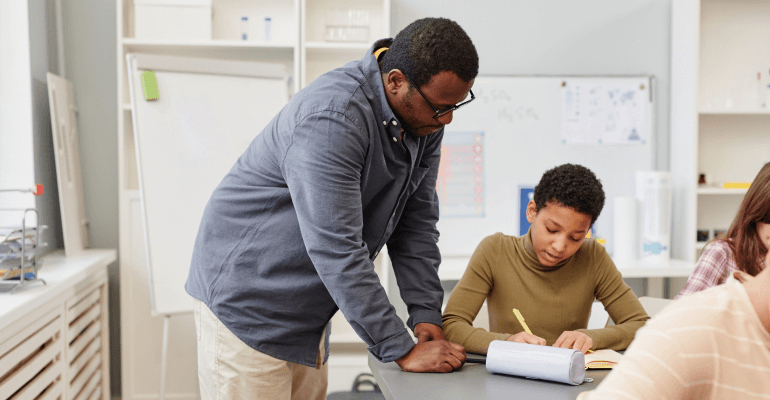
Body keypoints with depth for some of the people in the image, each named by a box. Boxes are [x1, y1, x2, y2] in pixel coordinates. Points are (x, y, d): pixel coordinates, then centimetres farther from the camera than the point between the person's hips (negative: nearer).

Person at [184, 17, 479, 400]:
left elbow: (417, 221, 3)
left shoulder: (425, 116, -3)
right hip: (245, 294, -8)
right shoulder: (331, 117, -30)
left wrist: (426, 313, -6)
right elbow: (337, 250, -32)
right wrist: (403, 351, -27)